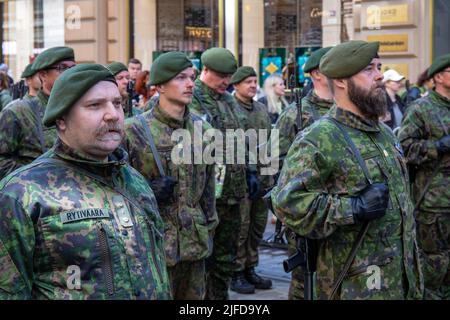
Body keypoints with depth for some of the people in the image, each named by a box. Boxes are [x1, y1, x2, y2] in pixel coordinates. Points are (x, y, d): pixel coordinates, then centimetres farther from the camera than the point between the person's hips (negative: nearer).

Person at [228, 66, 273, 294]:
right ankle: (236, 273, 7)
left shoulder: (262, 109, 15)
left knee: (258, 226, 12)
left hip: (263, 176, 7)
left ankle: (250, 269, 23)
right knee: (240, 226, -3)